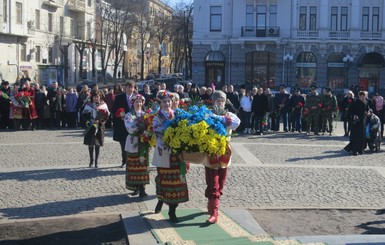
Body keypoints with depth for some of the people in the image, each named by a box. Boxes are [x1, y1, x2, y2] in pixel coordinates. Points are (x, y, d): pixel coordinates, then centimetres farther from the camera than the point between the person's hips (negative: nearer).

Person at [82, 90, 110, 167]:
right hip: (91, 127, 0)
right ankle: (91, 160, 17)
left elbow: (107, 116, 5)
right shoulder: (88, 105, 2)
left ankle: (96, 161, 10)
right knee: (90, 144, 3)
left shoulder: (103, 105, 4)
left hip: (100, 127, 0)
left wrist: (103, 120, -15)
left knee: (97, 145, 2)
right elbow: (85, 115, -2)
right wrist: (91, 121, -17)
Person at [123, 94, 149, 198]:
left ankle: (142, 188, -1)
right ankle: (135, 187, 12)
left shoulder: (145, 114, 11)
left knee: (143, 165, -2)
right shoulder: (128, 115, 2)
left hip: (144, 143, 2)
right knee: (133, 166, 1)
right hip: (133, 143, -2)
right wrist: (141, 123, -19)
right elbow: (130, 129, -14)